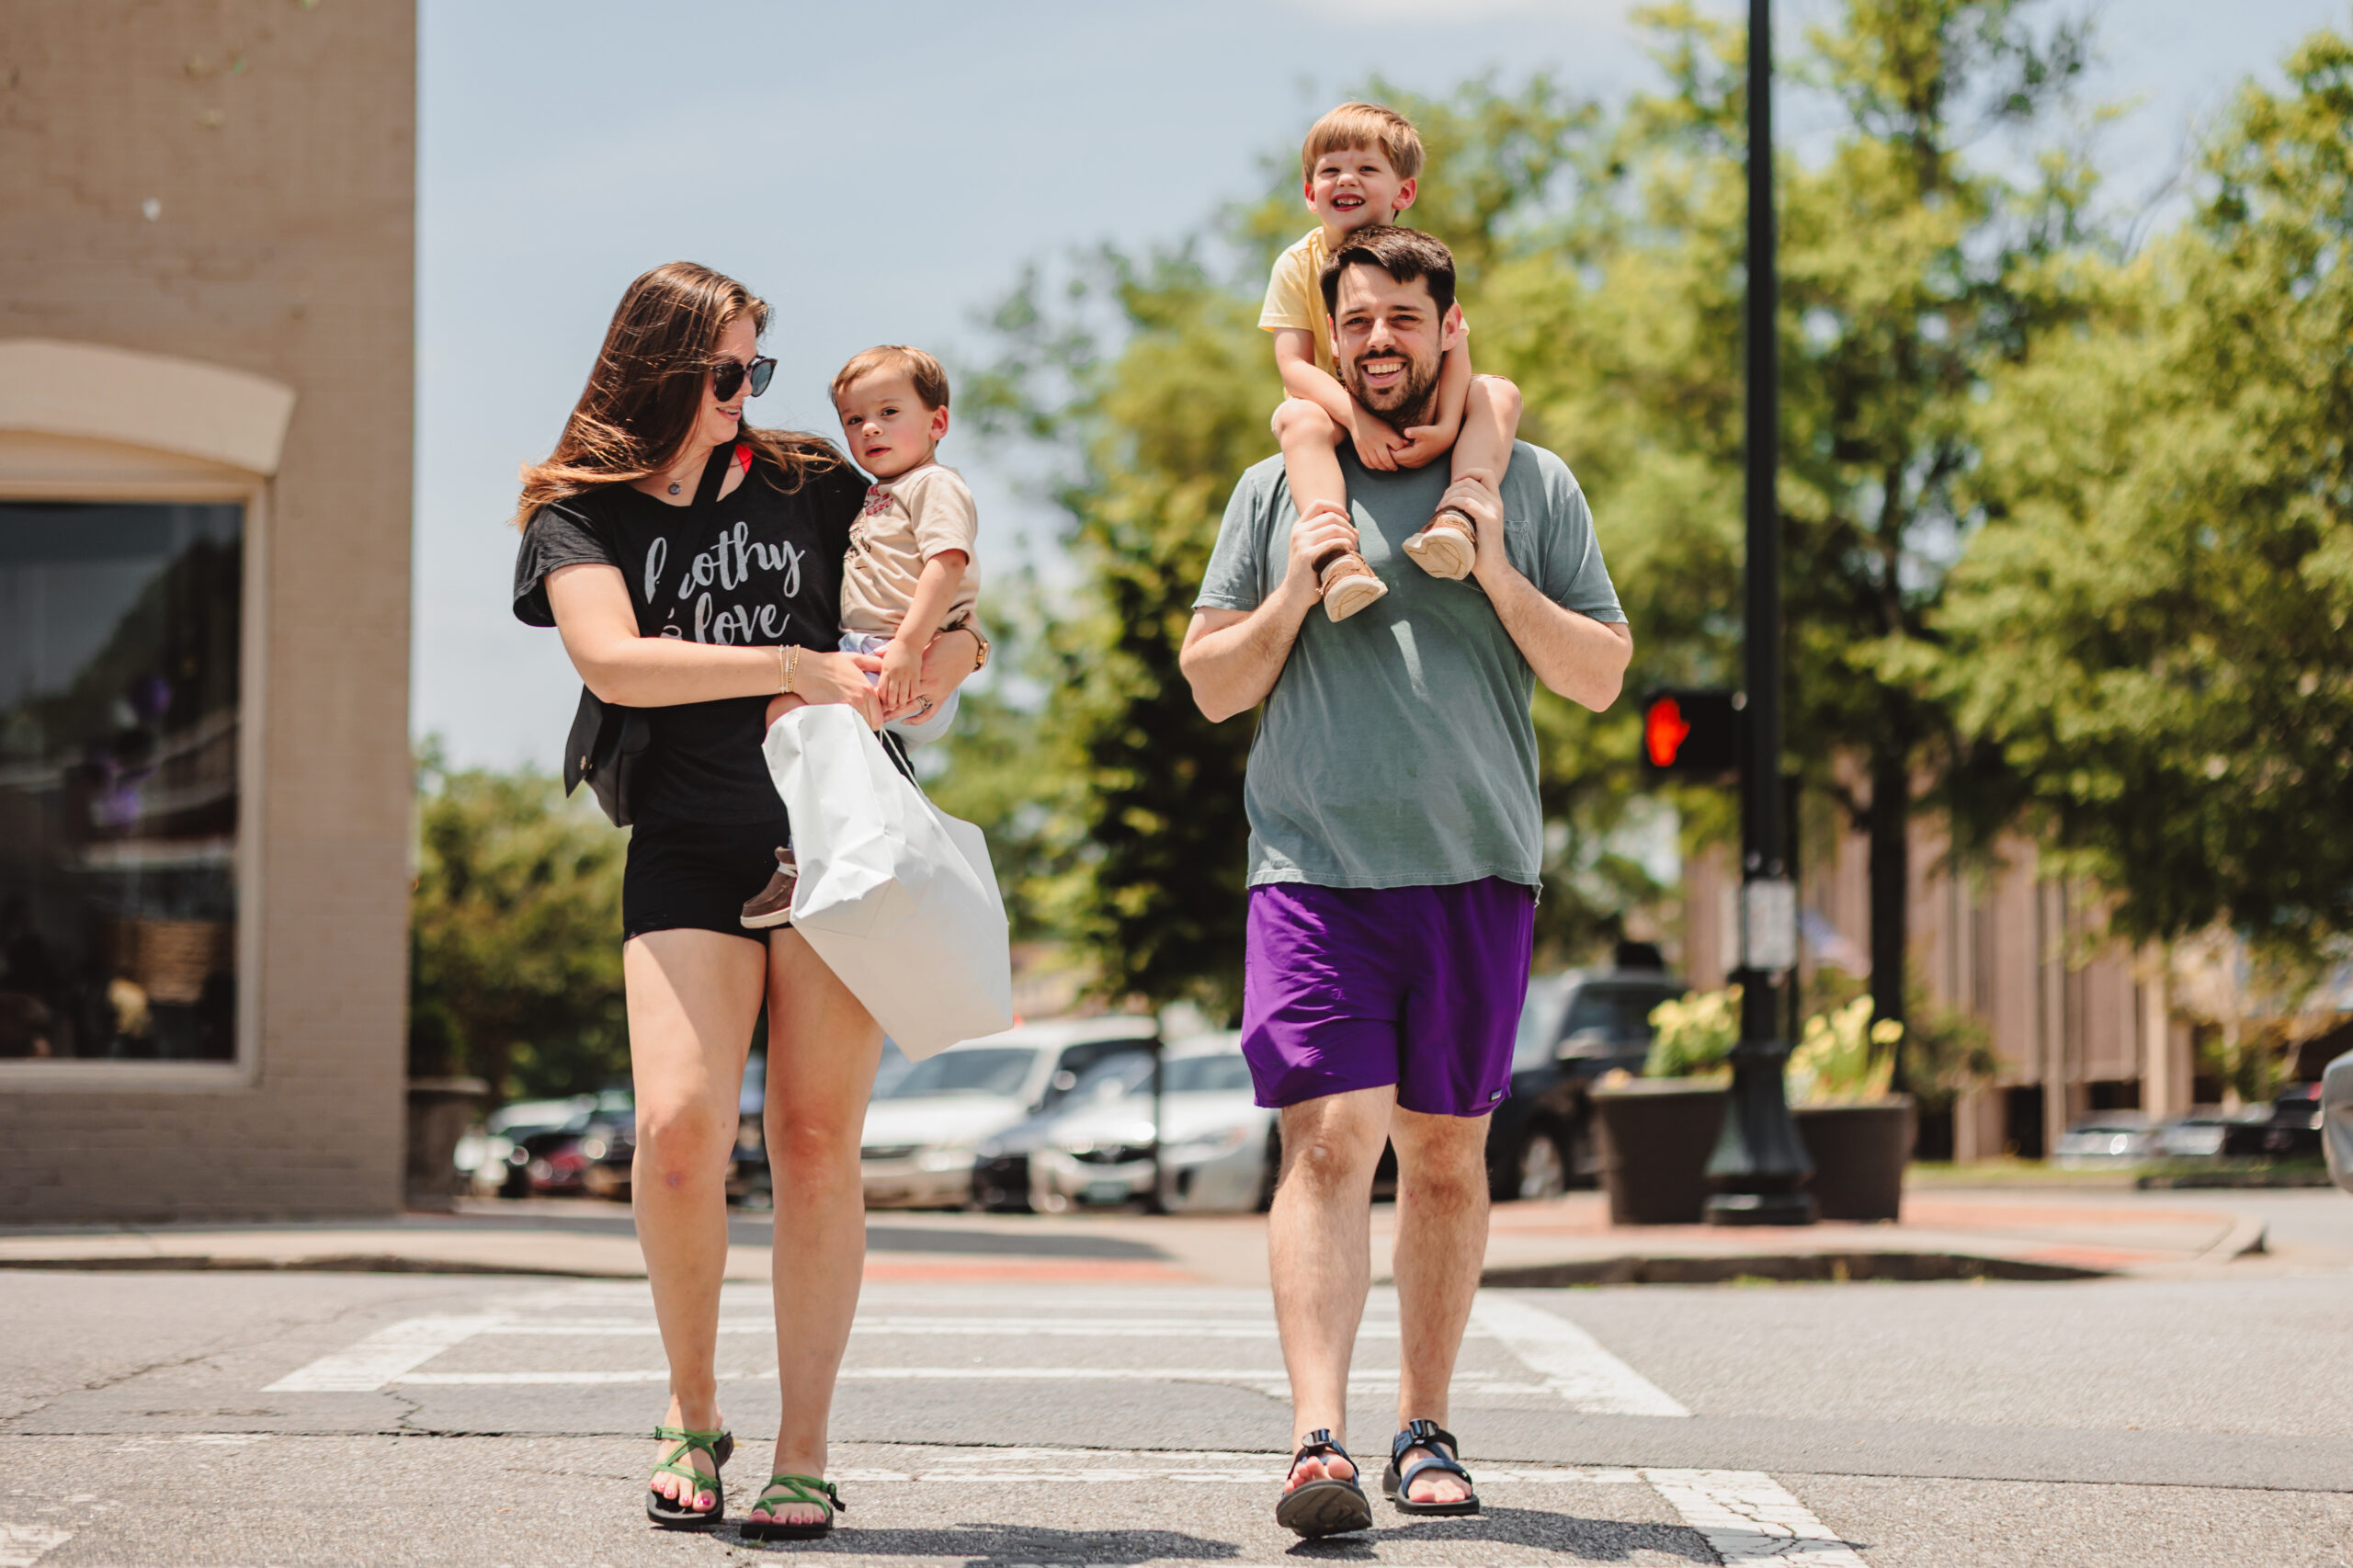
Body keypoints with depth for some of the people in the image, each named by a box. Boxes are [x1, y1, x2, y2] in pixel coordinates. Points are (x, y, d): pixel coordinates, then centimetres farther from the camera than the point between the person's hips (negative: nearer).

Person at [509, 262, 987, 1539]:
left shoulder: (809, 487, 12)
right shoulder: (583, 511, 6)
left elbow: (954, 625, 18)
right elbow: (613, 662, -11)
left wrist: (934, 661, -5)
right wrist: (791, 668, -14)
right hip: (687, 848, -1)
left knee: (815, 1141, -4)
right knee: (679, 1128, -18)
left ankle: (804, 1452, 1)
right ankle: (692, 1416, 4)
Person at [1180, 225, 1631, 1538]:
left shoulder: (1532, 485, 10)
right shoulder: (1278, 491, 11)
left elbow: (1602, 677, 7)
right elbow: (1213, 685, 13)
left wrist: (1499, 577, -7)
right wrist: (1291, 597, -5)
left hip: (1475, 871, 1)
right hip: (1314, 868, -1)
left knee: (1445, 1153, 7)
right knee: (1328, 1143, -13)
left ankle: (1425, 1432, 17)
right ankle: (1319, 1442, -19)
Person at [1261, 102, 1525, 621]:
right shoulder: (1298, 266, -7)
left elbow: (1453, 348, -15)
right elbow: (1294, 366, -16)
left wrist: (1446, 427, -35)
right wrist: (1356, 418, -33)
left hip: (1413, 418, 2)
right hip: (1337, 412, -2)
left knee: (1498, 394, -22)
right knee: (1297, 418, -34)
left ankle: (1458, 516, -45)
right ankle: (1336, 557, -55)